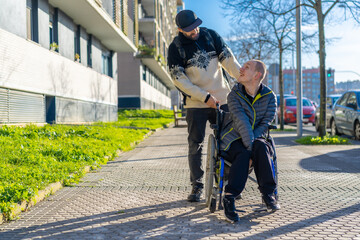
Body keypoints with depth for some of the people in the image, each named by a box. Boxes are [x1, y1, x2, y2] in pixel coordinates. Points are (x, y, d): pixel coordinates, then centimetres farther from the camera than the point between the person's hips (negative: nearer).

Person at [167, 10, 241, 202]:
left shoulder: (211, 35, 3)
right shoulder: (175, 47, -6)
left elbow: (228, 59, 0)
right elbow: (179, 79, -10)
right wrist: (205, 97, -15)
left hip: (221, 99, 3)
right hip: (196, 103, -2)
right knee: (195, 145, 1)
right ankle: (196, 185, 13)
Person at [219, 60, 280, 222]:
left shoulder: (269, 97, -1)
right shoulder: (234, 95, -6)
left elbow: (265, 124, -7)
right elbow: (241, 122, -18)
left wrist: (254, 146, -22)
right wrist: (250, 146, -29)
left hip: (255, 138, 2)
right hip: (233, 139, -1)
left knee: (261, 147, -33)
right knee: (242, 154, -34)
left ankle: (268, 193, -29)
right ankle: (229, 198, -36)